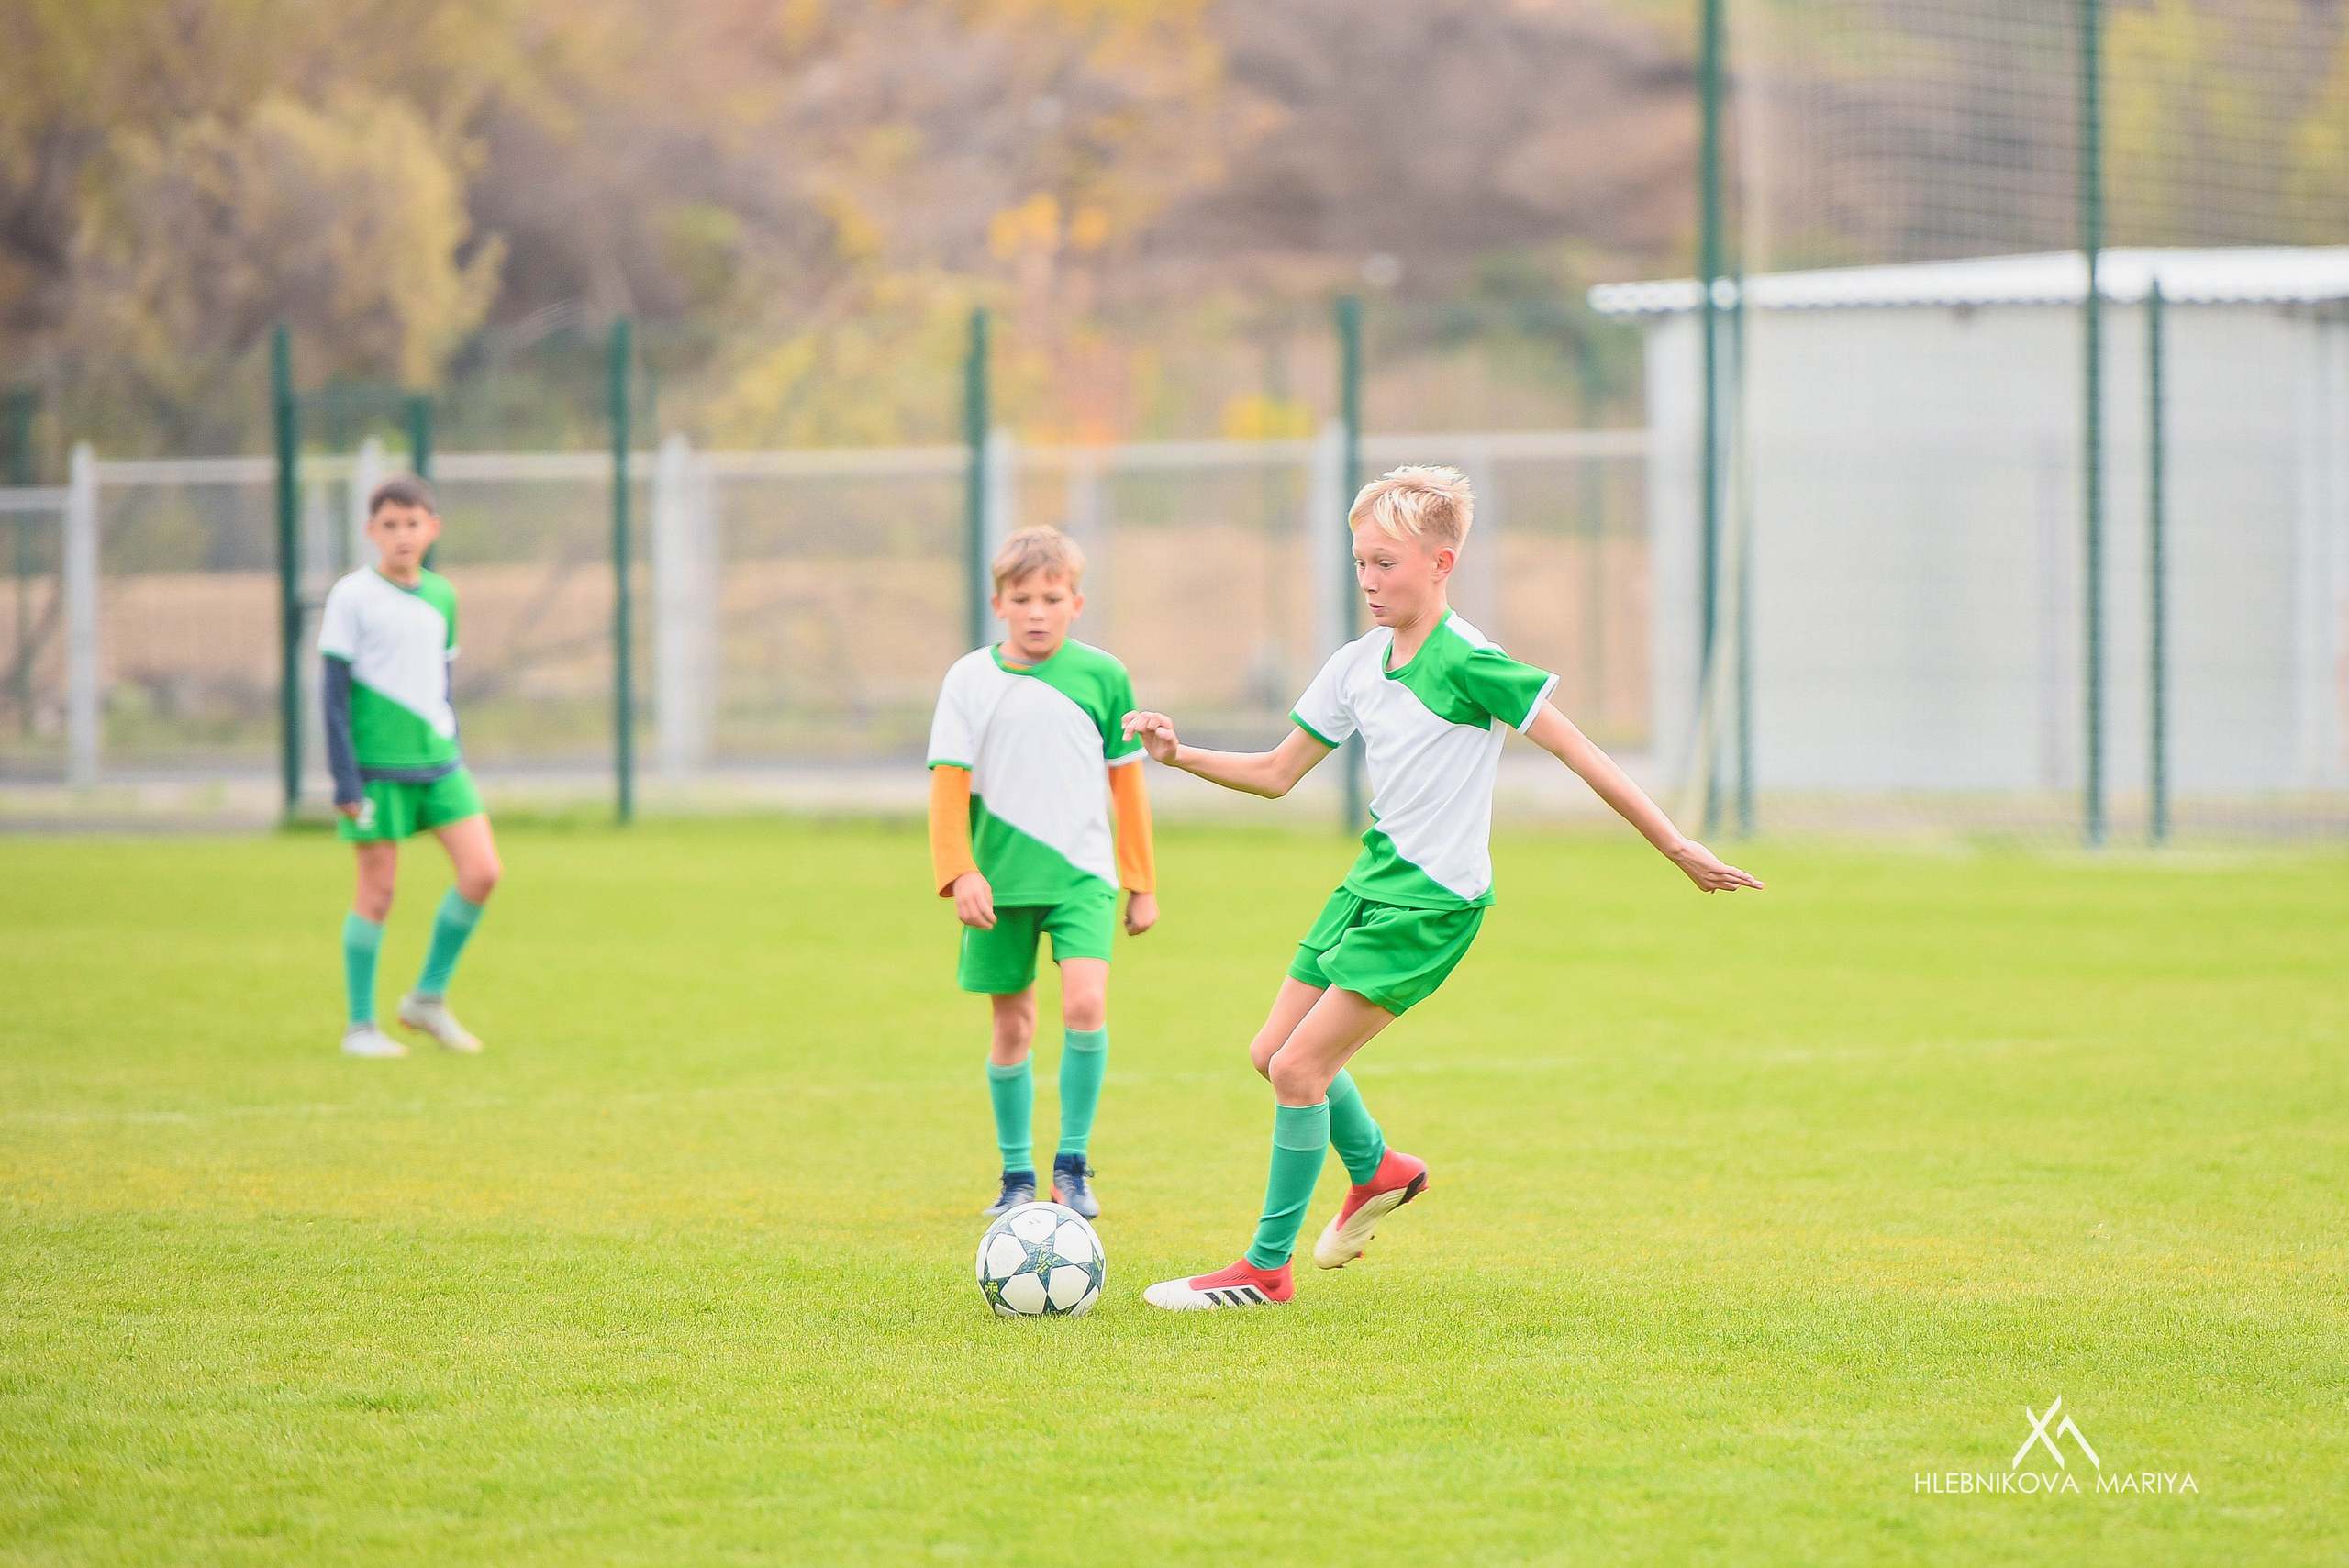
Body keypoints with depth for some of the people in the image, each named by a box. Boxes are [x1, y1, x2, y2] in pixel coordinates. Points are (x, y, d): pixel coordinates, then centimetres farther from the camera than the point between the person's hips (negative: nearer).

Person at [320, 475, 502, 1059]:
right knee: (377, 890, -2)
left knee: (481, 873, -6)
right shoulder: (351, 596, -6)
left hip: (438, 763, 5)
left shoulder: (441, 595, 11)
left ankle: (429, 996, 10)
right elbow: (336, 691, -6)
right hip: (378, 767, -5)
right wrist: (346, 781, -11)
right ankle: (360, 1027, 9)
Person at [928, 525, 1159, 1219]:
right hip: (1001, 877, 1)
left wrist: (1142, 884, 11)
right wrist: (958, 872, -12)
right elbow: (949, 783, -1)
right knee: (1012, 1025, 7)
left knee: (1085, 1002, -19)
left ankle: (1072, 1165, -7)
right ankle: (1017, 1176, 20)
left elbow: (1126, 781, 9)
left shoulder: (1101, 675, 1)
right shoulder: (970, 679, 0)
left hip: (1082, 874, -1)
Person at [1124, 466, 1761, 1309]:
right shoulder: (1356, 666, 6)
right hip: (1372, 877, 8)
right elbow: (1276, 774, 14)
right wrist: (1179, 755, 0)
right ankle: (1376, 1168, 38)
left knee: (1299, 1068, -11)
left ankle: (1265, 1270, 0)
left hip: (1432, 902, -8)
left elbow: (1578, 752, -16)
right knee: (1273, 1051, 12)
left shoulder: (1465, 664, -18)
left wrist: (1677, 847, -15)